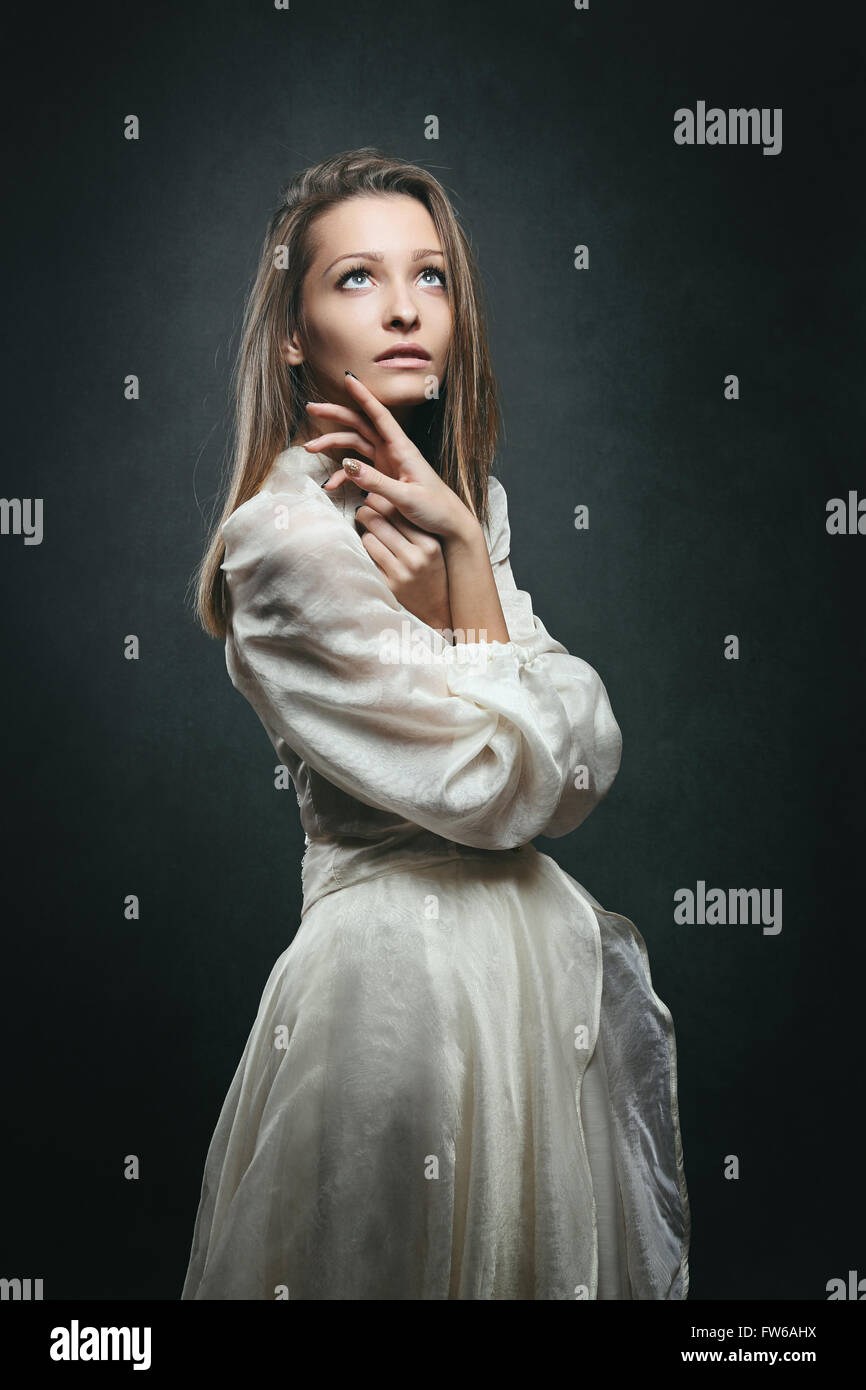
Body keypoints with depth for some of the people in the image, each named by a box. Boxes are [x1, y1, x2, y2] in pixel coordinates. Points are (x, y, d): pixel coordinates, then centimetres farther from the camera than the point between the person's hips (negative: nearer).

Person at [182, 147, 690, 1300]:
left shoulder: (467, 497, 6)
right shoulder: (288, 535, -19)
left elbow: (585, 769, -6)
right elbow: (498, 790, -18)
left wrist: (460, 541, -13)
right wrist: (458, 549, -12)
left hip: (519, 940, 8)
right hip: (410, 973, -8)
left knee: (547, 1251, 22)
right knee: (419, 1260, 11)